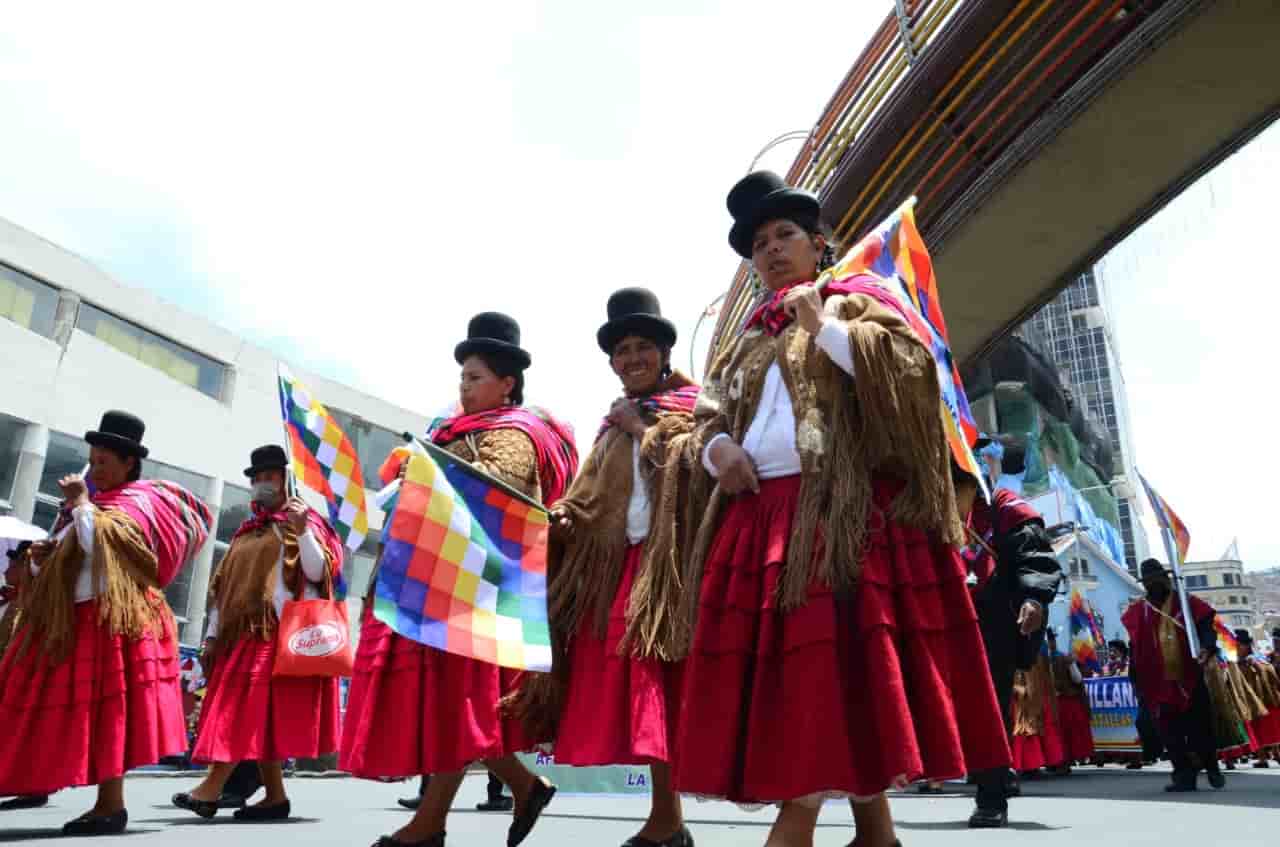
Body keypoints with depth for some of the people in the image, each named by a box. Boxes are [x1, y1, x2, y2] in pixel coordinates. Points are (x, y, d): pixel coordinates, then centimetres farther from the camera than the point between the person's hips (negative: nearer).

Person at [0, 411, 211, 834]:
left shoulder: (137, 503, -4)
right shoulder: (93, 501, 20)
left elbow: (98, 544, -22)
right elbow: (59, 565, 23)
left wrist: (81, 502, -11)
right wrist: (42, 556, 2)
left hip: (112, 619, -8)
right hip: (69, 620, 8)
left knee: (105, 707, -8)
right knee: (84, 709, 5)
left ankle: (111, 806, -4)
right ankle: (106, 802, 9)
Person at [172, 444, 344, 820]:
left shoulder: (302, 521, 3)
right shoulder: (246, 532, 22)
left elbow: (318, 573, -10)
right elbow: (223, 586, 21)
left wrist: (302, 530, -21)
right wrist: (212, 634, 15)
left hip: (278, 630, -7)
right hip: (242, 631, 7)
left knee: (248, 710, -13)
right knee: (256, 718, 4)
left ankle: (211, 789, -16)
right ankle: (275, 796, 7)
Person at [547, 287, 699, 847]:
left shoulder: (690, 405, 5)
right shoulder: (615, 421, 23)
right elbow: (594, 491, 19)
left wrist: (642, 428, -5)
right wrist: (564, 516, 0)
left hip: (667, 560, -6)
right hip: (615, 564, 6)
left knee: (658, 683, -9)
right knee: (630, 686, 3)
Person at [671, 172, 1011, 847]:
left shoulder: (856, 299, 12)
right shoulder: (750, 340, 27)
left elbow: (907, 367, -5)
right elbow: (707, 415, 23)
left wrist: (823, 325, -3)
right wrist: (717, 447, 2)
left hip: (839, 508, -5)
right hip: (757, 515, 6)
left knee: (834, 662, -13)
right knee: (777, 667, 0)